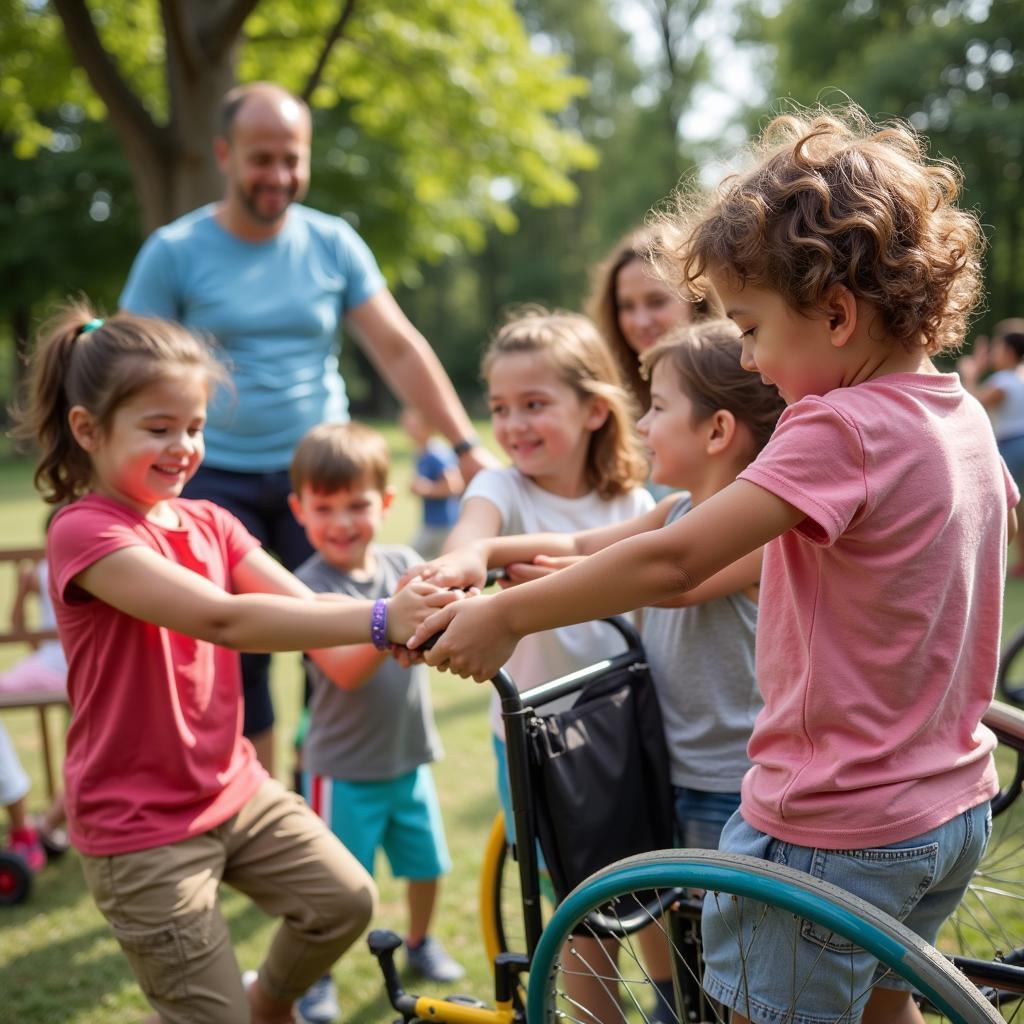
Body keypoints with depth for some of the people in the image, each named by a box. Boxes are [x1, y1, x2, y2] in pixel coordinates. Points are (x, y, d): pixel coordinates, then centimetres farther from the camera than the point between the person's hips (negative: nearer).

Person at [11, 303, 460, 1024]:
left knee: (346, 898, -1)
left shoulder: (209, 525, 6)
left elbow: (303, 605, -10)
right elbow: (222, 618, -34)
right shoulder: (85, 533, -19)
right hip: (141, 822, -6)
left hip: (234, 787, 7)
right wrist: (378, 621, -40)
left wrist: (405, 620, -30)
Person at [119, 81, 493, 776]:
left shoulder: (333, 243, 3)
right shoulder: (174, 252, -2)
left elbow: (399, 349, 1)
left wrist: (466, 445, -6)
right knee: (236, 659, 2)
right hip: (218, 482, -1)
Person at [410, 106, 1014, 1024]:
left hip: (832, 830, -9)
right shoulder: (965, 415, 3)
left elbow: (673, 560, -33)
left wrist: (503, 616, -23)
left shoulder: (839, 428, -25)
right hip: (958, 809, 9)